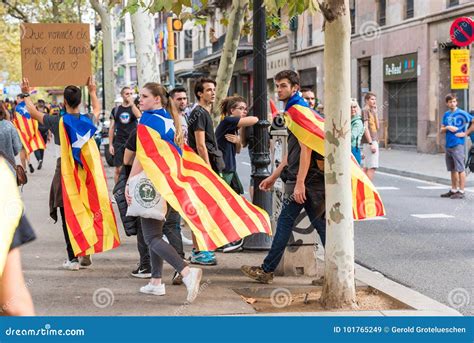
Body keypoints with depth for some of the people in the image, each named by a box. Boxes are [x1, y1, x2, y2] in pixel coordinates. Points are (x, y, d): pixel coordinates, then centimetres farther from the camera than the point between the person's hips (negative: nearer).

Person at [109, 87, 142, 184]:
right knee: (118, 169, 2)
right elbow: (112, 128, 9)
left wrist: (132, 103, -17)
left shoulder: (135, 107, 6)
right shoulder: (116, 110, 9)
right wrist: (110, 144, 3)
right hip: (119, 143, 1)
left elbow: (139, 116, -20)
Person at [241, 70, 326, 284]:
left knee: (285, 222, -3)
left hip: (305, 178, -10)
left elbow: (306, 149, -20)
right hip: (315, 178, 10)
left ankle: (267, 270, 4)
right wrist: (274, 177, 27)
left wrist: (299, 183, -24)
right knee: (320, 222, 8)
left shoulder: (299, 110, -12)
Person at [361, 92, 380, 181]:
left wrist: (375, 112, 9)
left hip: (374, 141, 9)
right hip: (369, 142, -9)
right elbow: (365, 128, -15)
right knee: (372, 167, -14)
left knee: (366, 167, 10)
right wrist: (371, 143, -21)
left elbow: (377, 127, 13)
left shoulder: (372, 111, 19)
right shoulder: (365, 110, -8)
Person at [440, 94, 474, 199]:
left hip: (458, 144, -7)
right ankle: (453, 190, 22)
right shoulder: (446, 114, 12)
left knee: (460, 169, -4)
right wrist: (448, 128, -8)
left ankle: (461, 191, -2)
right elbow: (442, 130, 12)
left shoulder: (461, 113, -7)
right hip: (448, 145, 7)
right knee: (452, 170, 14)